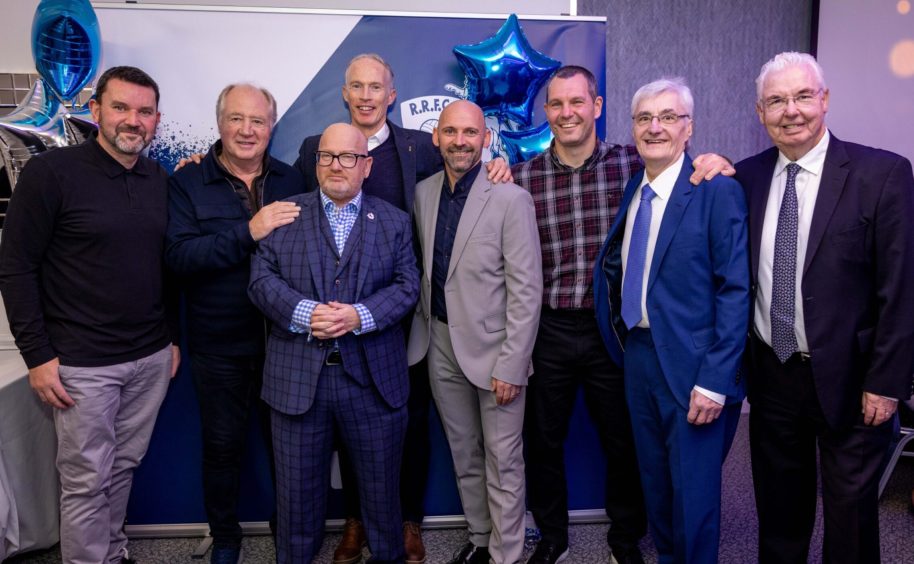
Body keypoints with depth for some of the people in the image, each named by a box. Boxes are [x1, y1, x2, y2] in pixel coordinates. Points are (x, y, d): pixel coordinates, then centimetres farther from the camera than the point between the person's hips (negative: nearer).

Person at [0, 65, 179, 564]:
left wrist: (173, 337, 13)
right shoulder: (50, 172, -9)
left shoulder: (161, 182, 6)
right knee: (86, 480, 7)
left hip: (152, 358, 5)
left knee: (124, 467, 16)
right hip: (82, 364, -4)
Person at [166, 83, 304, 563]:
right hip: (219, 345, -1)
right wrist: (249, 231, -25)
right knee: (222, 445, 15)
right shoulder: (187, 183, -3)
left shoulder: (291, 181, 3)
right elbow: (179, 255, -16)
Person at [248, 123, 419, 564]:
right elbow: (262, 279, -2)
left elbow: (407, 286, -1)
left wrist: (360, 316, -17)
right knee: (297, 487, 13)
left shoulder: (394, 221, 8)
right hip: (298, 377, 0)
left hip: (373, 378, 1)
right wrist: (304, 313, -18)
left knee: (381, 485, 15)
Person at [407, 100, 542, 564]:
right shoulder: (423, 193, 4)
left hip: (492, 347, -5)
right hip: (440, 345, 5)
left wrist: (511, 365, -16)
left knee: (502, 461, 7)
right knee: (464, 455, 18)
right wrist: (422, 327, 5)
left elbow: (526, 290, -14)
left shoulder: (511, 199, -13)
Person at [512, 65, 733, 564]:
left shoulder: (633, 164, -3)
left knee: (624, 442, 14)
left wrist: (715, 163, -17)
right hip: (547, 332, 1)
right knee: (543, 441, 15)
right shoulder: (522, 177, -1)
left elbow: (687, 176, 5)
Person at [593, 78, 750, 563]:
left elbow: (735, 290, -15)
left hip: (690, 363, -6)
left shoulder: (718, 191, -12)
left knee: (693, 488, 7)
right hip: (637, 353, 6)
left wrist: (714, 381, -18)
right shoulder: (632, 189, 8)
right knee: (654, 479, 20)